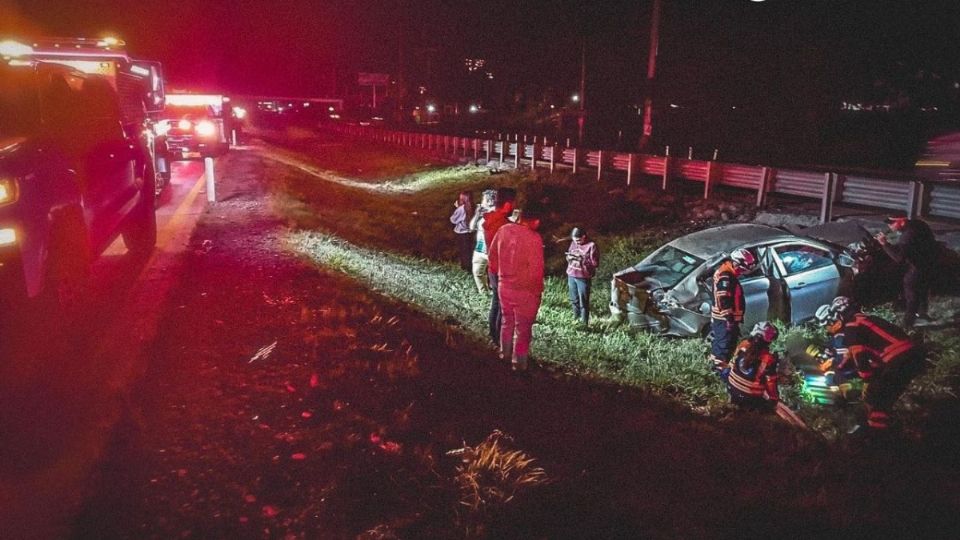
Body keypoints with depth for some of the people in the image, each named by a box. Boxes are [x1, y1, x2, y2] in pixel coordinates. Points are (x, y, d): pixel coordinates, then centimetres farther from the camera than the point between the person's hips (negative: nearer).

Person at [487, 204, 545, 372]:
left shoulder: (503, 230, -5)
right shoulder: (534, 238, -23)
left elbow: (491, 254, 7)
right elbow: (536, 269, -22)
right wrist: (538, 289, -6)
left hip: (504, 286, 6)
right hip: (524, 291, -6)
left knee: (507, 321, 26)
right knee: (523, 328, 11)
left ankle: (505, 353, 42)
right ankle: (519, 363, 22)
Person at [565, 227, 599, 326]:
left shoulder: (591, 246, -12)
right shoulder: (573, 243, 6)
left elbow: (595, 263, -13)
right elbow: (568, 256, 16)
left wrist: (582, 259, -21)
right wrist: (569, 257, -8)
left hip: (583, 278, -6)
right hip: (571, 276, 6)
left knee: (583, 303, 0)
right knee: (574, 300, 17)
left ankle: (584, 323, 10)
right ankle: (576, 320, 31)